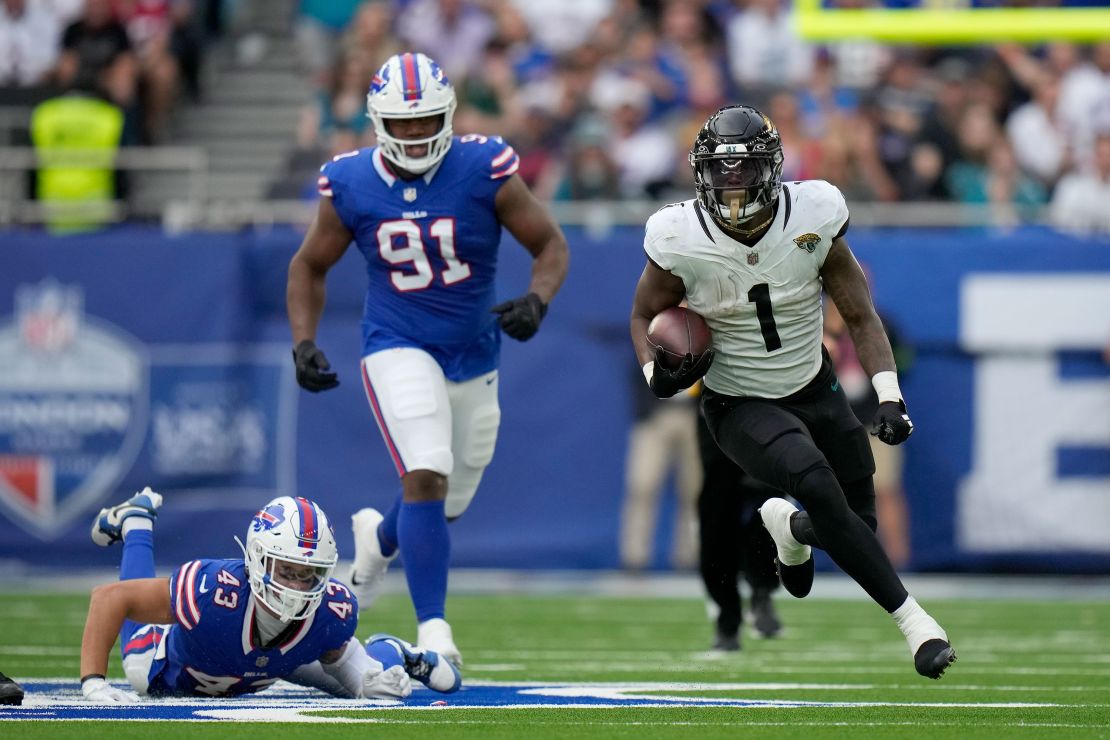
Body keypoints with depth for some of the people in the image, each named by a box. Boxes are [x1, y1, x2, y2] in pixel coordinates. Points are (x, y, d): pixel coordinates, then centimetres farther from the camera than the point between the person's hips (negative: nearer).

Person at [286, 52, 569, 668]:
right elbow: (310, 267, 6)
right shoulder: (350, 185, -9)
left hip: (473, 357, 2)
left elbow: (550, 244, -4)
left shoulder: (484, 170, -13)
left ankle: (379, 538, 50)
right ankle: (433, 630, -21)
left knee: (448, 502, 15)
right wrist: (303, 344, -7)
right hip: (398, 350, -2)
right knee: (426, 478, -24)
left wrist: (536, 301, -24)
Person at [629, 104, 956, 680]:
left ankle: (788, 525, 43)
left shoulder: (812, 218, -16)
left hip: (814, 391, 3)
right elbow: (644, 315, 0)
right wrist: (657, 374, -20)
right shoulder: (682, 241, -19)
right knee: (818, 488, -29)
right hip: (740, 408, -3)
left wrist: (889, 396, -15)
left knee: (855, 524, 5)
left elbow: (859, 314, -5)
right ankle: (911, 619, -23)